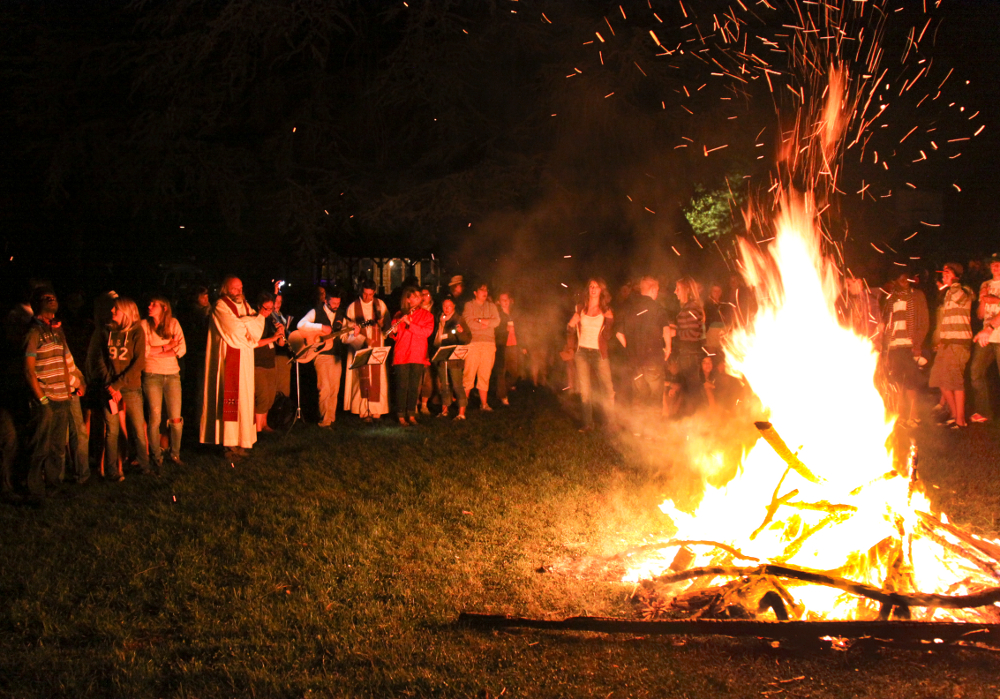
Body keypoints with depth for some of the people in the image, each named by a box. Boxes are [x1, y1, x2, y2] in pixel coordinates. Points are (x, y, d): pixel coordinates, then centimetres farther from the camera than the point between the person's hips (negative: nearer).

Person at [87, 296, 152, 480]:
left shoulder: (136, 332, 1)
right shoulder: (104, 332, 8)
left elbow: (139, 363, -5)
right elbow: (98, 361, 5)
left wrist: (118, 384, -12)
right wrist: (109, 386, -8)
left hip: (131, 387, -1)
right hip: (109, 388, 1)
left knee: (138, 429, -1)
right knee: (112, 431, 0)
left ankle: (144, 466, 14)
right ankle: (111, 470, 9)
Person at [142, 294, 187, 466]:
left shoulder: (173, 323, 7)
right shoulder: (144, 325, 2)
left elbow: (182, 349, -3)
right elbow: (144, 351, -9)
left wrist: (156, 351, -9)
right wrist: (167, 347, -7)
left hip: (172, 374, 2)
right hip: (152, 375, -2)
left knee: (176, 419, -1)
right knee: (155, 418, -1)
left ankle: (175, 453, 15)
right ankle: (156, 455, 12)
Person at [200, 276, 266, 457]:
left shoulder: (246, 306, 18)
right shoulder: (221, 306, -4)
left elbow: (258, 331, 8)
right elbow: (234, 327, -17)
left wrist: (243, 322, -12)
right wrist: (255, 318, -2)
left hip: (246, 360, 7)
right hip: (229, 359, -7)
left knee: (244, 398, 4)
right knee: (231, 398, -12)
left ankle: (241, 441, 6)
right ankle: (230, 444, -13)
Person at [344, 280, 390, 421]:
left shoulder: (380, 305, 9)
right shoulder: (353, 307, 5)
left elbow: (388, 324, 10)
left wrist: (382, 324, -11)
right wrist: (354, 329, -16)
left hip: (377, 345, 2)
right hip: (360, 345, -2)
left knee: (377, 376, -2)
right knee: (363, 377, -8)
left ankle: (376, 409, 4)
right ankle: (364, 410, -6)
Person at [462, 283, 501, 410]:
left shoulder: (491, 306, 18)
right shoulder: (469, 306, 7)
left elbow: (497, 321, 3)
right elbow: (468, 322, -7)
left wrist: (480, 320, -6)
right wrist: (487, 323, -2)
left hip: (489, 343, 3)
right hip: (473, 342, -3)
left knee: (485, 374, 3)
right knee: (469, 374, -8)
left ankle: (484, 403, 8)